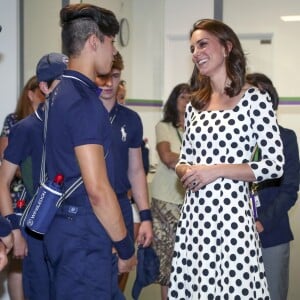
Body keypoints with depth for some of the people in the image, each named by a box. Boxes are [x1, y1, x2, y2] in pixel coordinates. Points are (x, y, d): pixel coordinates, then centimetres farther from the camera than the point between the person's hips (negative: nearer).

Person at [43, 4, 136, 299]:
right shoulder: (84, 100, -18)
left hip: (64, 226, 10)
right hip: (83, 233, -10)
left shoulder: (61, 93, 11)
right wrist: (125, 248, -11)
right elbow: (97, 189, -21)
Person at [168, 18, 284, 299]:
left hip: (231, 211, -5)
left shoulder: (255, 99, -5)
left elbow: (274, 165, -9)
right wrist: (185, 171, -6)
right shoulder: (195, 104, 12)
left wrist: (216, 170, -14)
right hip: (194, 213, 5)